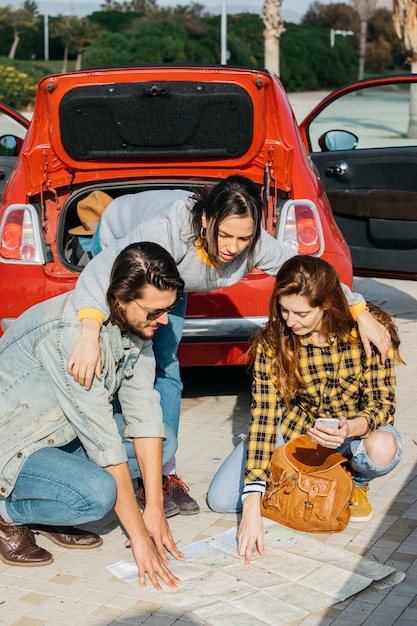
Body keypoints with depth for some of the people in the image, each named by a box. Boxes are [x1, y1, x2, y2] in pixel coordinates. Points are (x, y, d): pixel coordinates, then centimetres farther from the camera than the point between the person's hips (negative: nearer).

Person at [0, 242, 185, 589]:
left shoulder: (138, 322, -7)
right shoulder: (69, 331, -32)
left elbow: (143, 411, -8)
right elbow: (104, 442, -30)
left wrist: (155, 510, -12)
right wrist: (138, 535, -25)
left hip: (64, 434, 9)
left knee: (164, 444, -2)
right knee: (97, 493, -32)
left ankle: (42, 508, 3)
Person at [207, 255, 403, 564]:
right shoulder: (272, 343, -20)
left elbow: (383, 403, -17)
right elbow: (264, 417, -23)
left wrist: (351, 427, -43)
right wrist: (252, 506, -31)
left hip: (354, 429, -1)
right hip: (294, 429, 1)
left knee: (382, 449, -38)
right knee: (221, 499, -14)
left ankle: (357, 483, 0)